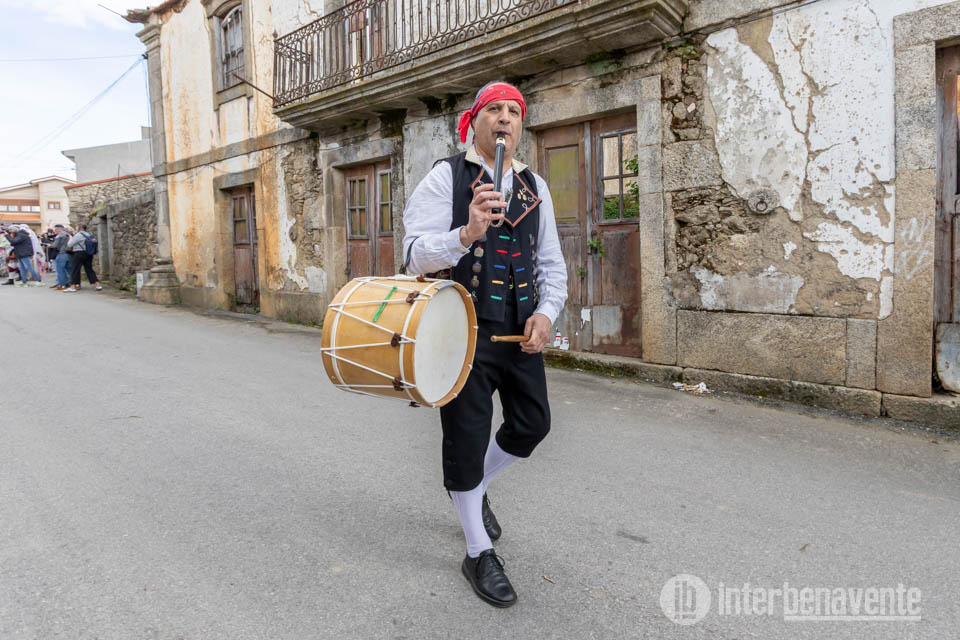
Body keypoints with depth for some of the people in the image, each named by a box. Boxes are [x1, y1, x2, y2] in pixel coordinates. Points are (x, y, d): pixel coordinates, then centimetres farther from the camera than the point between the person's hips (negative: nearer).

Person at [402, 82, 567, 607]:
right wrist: (466, 233, -32)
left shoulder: (535, 186, 11)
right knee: (467, 436, 2)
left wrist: (546, 312, -5)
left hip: (521, 329, 6)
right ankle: (478, 554, 23)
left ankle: (474, 488, 41)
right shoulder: (445, 177, -4)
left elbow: (551, 263, 13)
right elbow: (415, 253, -14)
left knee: (532, 424, 11)